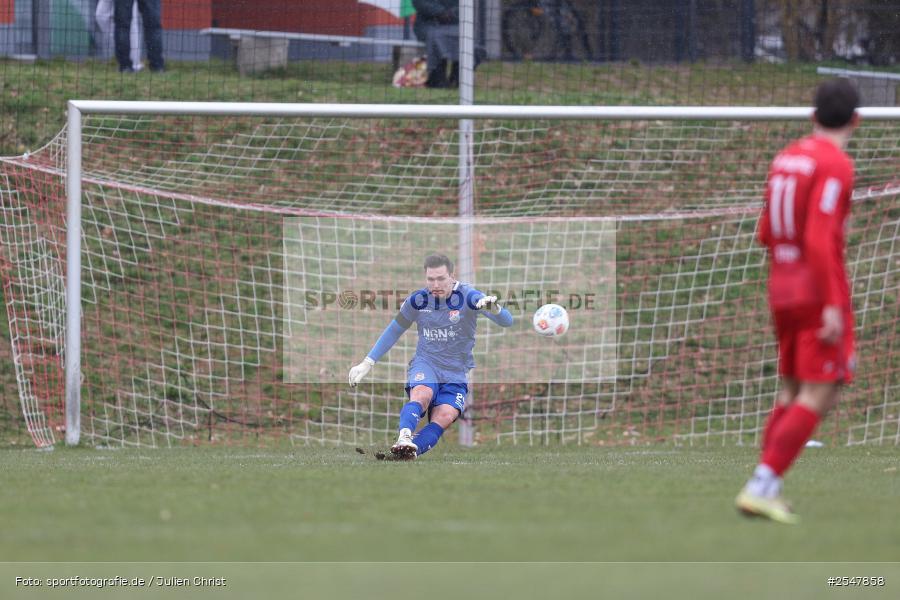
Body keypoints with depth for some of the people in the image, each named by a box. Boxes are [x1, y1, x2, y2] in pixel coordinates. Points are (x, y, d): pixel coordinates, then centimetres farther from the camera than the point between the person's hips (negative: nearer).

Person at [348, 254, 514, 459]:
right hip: (425, 363, 0)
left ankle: (410, 452, -41)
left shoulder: (467, 297, -12)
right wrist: (367, 363, 11)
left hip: (457, 373, 0)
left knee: (445, 417, -26)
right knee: (421, 395, -33)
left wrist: (494, 308, -46)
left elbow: (507, 321, -22)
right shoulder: (418, 300, -2)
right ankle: (404, 437, -56)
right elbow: (394, 331, 13)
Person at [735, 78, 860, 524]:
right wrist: (833, 305, -23)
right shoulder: (835, 165, -14)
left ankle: (765, 488, 11)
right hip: (819, 297, -8)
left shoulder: (786, 158, 10)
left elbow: (766, 233, 16)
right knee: (819, 396, -7)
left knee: (792, 392, 16)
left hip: (783, 292, 8)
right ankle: (762, 487, -16)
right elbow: (820, 239, -22)